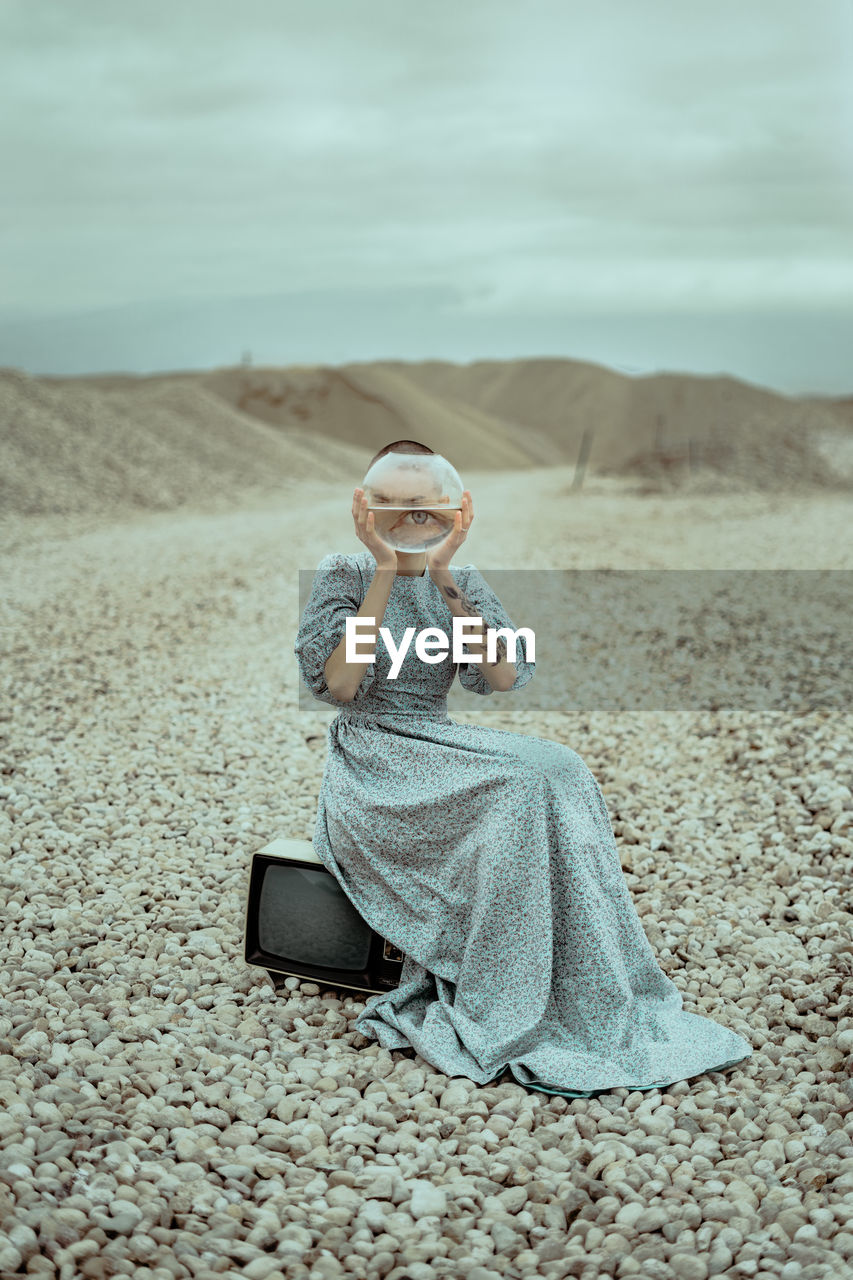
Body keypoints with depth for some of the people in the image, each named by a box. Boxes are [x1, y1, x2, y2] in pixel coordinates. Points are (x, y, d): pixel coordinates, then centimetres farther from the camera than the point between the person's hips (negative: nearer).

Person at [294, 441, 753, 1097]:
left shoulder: (462, 579, 9)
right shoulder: (344, 571, -3)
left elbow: (504, 678, -7)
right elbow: (339, 682, -19)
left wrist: (446, 579, -14)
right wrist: (386, 571, -19)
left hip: (439, 748, 5)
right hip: (371, 764, -5)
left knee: (559, 771, -24)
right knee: (517, 785, -29)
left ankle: (588, 1002, -20)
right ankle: (495, 1021, -23)